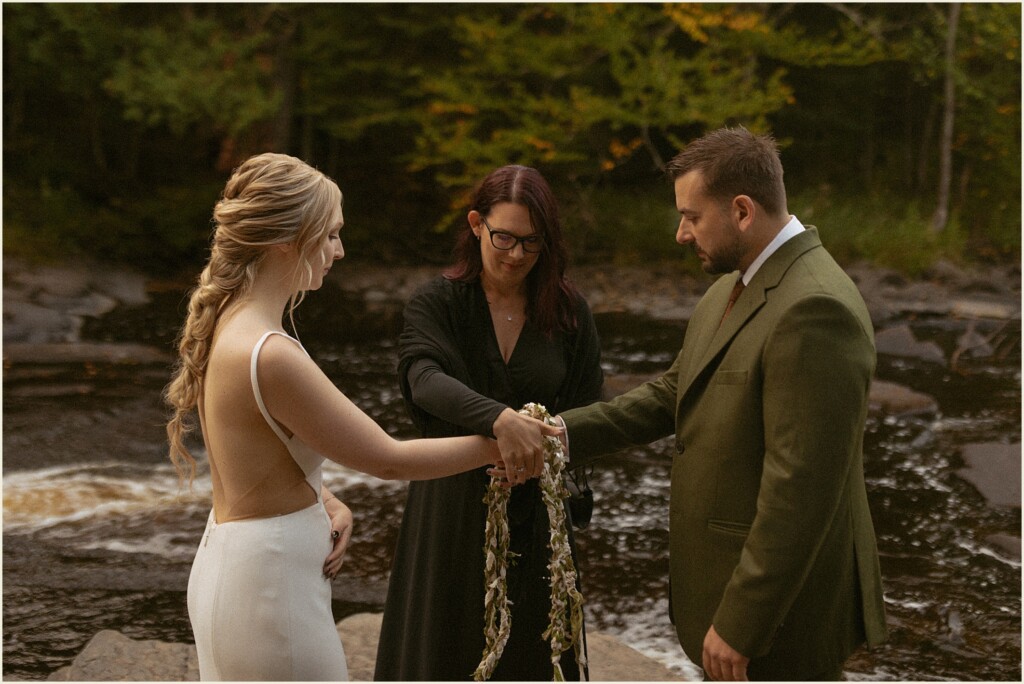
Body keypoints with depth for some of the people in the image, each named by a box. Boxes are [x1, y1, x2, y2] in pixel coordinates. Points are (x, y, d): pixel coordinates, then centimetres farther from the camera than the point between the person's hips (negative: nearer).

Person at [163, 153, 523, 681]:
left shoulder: (227, 322, 3)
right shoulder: (270, 355, -26)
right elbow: (388, 459, -19)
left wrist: (325, 502, 0)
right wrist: (499, 445, -8)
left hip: (232, 559, 10)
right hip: (268, 582, -10)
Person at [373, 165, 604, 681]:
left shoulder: (568, 313, 1)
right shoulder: (436, 305, -7)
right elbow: (425, 381, -27)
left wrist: (544, 442, -19)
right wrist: (500, 419, -44)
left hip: (536, 513, 2)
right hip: (453, 507, -2)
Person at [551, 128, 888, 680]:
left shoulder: (815, 309, -25)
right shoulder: (733, 288, 8)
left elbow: (800, 487, -27)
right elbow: (672, 394, 12)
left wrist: (739, 623, -24)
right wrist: (563, 433, -1)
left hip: (780, 600, -9)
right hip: (731, 573, 10)